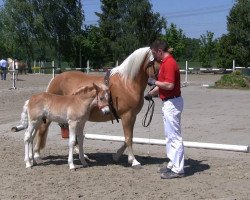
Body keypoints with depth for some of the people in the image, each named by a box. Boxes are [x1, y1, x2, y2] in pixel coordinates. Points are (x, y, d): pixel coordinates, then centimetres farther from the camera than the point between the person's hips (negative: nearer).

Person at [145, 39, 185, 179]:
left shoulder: (169, 63, -19)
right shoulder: (165, 62, 14)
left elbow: (169, 85, -28)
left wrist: (154, 82, -15)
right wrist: (149, 94, 28)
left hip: (172, 103, -11)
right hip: (168, 103, 11)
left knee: (174, 136, -6)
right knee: (170, 135, 17)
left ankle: (178, 169, 0)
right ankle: (173, 164, 26)